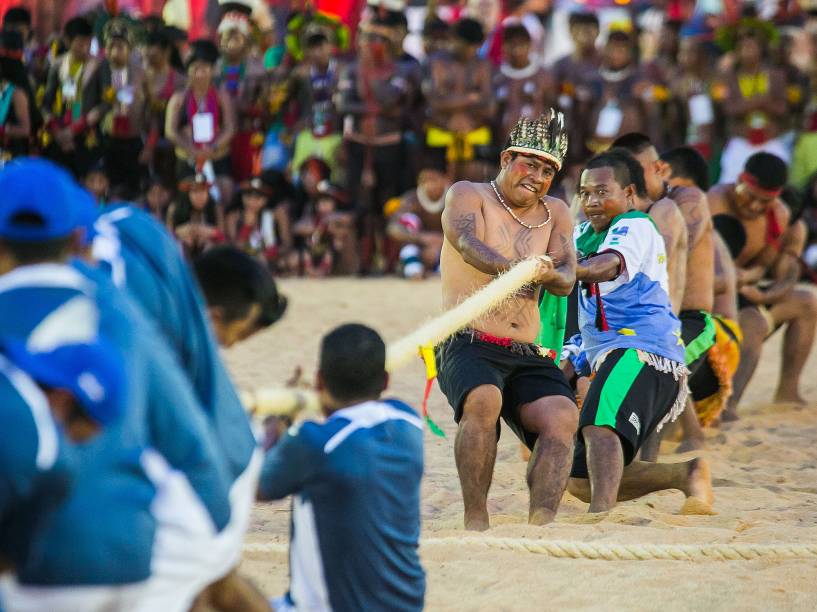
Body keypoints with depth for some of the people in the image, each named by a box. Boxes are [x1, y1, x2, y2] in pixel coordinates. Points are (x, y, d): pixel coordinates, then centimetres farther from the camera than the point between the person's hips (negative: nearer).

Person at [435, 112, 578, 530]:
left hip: (527, 356, 5)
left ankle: (540, 524, -33)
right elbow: (467, 241, -18)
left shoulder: (555, 214, 18)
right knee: (484, 400, -35)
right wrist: (511, 268, -39)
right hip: (469, 346, -4)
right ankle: (475, 520, -28)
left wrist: (547, 275, -23)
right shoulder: (468, 196, 5)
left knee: (562, 416, -24)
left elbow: (566, 281, 3)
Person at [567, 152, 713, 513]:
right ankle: (686, 475, 8)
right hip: (608, 355, 10)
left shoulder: (635, 228, -4)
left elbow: (610, 265, -25)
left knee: (599, 423, -38)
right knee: (582, 481, 7)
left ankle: (601, 512, -58)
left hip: (641, 349, -10)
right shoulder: (584, 233, 25)